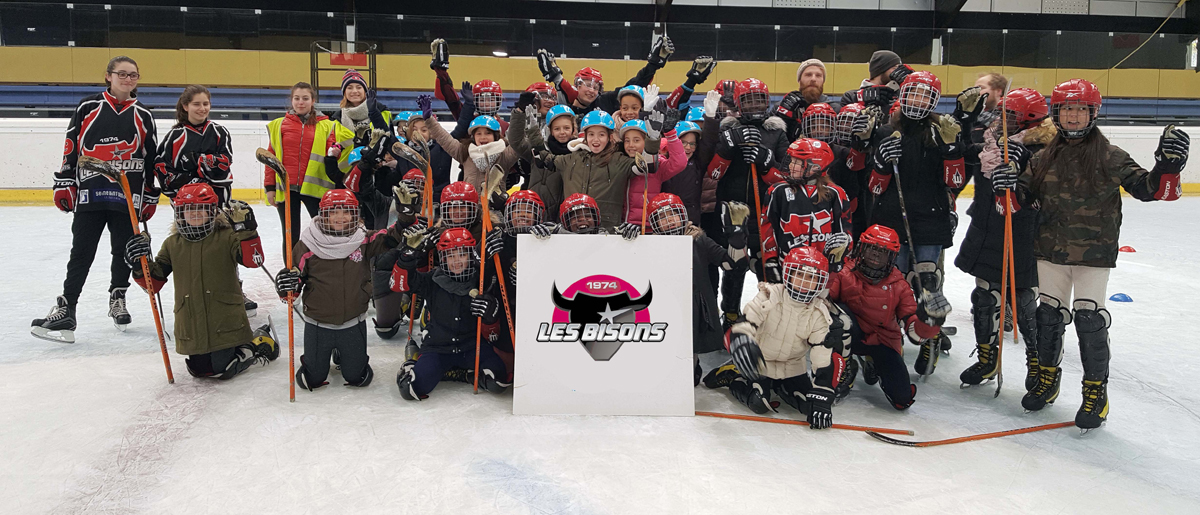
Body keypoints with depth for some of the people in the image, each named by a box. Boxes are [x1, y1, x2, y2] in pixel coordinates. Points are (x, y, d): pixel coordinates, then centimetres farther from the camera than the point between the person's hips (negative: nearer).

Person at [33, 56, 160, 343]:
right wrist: (64, 183, 1)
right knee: (81, 253, -1)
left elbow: (151, 158, 11)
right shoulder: (88, 107, 4)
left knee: (124, 251, 10)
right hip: (89, 193, -1)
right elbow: (71, 148, 6)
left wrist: (150, 197, 10)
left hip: (128, 198, 1)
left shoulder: (143, 116, 7)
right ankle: (66, 309, 2)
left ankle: (118, 298, 30)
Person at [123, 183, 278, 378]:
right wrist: (141, 262, -9)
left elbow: (253, 260, -20)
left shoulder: (227, 236, -5)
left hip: (225, 322, -5)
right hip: (192, 326, 5)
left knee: (221, 369, -5)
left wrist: (246, 230, -29)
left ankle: (261, 342, 19)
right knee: (199, 369, 9)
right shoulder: (172, 244, 7)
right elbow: (154, 281, 9)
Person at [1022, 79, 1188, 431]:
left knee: (1089, 319, -3)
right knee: (1048, 315, 12)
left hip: (1094, 254, -4)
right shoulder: (1044, 157, 5)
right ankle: (1047, 379, 30)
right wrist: (1009, 185, -9)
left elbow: (1149, 188, -11)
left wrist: (1168, 164, -28)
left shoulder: (1110, 157, -6)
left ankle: (1096, 393, 11)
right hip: (1050, 250, 4)